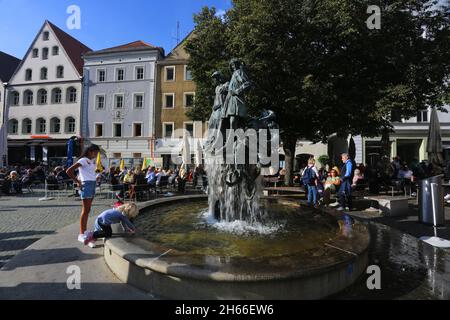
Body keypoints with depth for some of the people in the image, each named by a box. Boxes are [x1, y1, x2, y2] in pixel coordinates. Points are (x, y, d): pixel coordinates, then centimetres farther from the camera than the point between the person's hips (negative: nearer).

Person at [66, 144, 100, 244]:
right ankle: (81, 234, 0)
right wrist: (78, 182, -12)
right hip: (87, 184, -8)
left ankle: (85, 231, 23)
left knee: (87, 210, 13)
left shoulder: (93, 161, 13)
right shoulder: (83, 160, -11)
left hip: (93, 184, 8)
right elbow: (69, 171, -17)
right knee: (85, 210, -6)